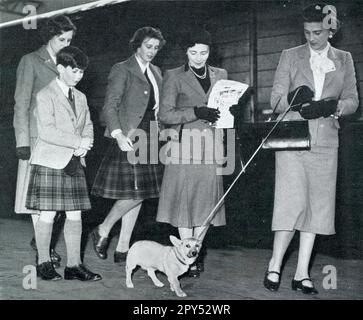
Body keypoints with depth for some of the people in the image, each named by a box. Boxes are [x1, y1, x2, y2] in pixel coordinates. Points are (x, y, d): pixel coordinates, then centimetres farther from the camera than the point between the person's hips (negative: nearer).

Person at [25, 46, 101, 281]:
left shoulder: (80, 97, 16)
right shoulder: (46, 96, -6)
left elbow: (88, 126, 16)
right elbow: (46, 131, -15)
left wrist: (85, 145, -5)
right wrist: (78, 142, -16)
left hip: (75, 163, 6)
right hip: (50, 162, -6)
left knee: (75, 214, 4)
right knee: (48, 214, -2)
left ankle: (74, 264, 10)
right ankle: (44, 263, 13)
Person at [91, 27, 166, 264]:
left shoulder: (156, 72, 18)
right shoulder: (122, 70, -4)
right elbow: (110, 106, -12)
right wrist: (118, 135, -25)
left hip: (150, 138, 8)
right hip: (129, 138, -7)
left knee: (139, 194, 6)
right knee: (134, 193, -11)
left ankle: (123, 249, 14)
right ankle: (102, 231, 11)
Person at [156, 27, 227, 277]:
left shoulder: (220, 75, 14)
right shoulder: (174, 77, 3)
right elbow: (165, 115, -5)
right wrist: (196, 112, -16)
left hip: (213, 142, 4)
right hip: (185, 142, -3)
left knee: (207, 196, 3)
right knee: (185, 196, -5)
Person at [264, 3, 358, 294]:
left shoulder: (344, 59, 12)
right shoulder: (290, 56, 6)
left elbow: (353, 100, 10)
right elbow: (276, 100, 2)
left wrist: (331, 106, -11)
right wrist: (294, 99, -20)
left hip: (325, 142, 3)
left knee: (316, 205, 2)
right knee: (293, 202, -11)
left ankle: (302, 275, 9)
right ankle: (275, 267, 0)